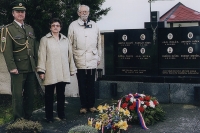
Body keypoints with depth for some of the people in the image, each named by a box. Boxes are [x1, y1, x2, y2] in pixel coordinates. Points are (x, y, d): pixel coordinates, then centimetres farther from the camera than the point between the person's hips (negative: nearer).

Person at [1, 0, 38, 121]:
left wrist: (36, 64, 12)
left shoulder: (30, 28, 15)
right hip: (18, 69, -5)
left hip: (31, 68, 5)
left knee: (30, 94, 10)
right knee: (18, 95, 1)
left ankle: (28, 118, 23)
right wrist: (12, 67, -17)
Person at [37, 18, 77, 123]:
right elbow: (42, 56, -1)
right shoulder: (45, 40, 3)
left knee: (61, 94, 10)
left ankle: (61, 114, 22)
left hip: (63, 73, 3)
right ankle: (49, 116, 11)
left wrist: (72, 69, 12)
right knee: (49, 95, 2)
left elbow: (70, 55, 13)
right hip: (50, 73, -3)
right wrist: (41, 71, -7)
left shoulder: (65, 40, 12)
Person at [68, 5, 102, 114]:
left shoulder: (94, 25, 9)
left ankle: (91, 105, 17)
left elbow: (98, 43, 12)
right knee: (82, 85, 4)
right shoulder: (73, 25, 2)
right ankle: (83, 106, 14)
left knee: (91, 84, 7)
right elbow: (70, 43, 3)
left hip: (92, 61, 2)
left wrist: (99, 57, 11)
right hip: (79, 61, -2)